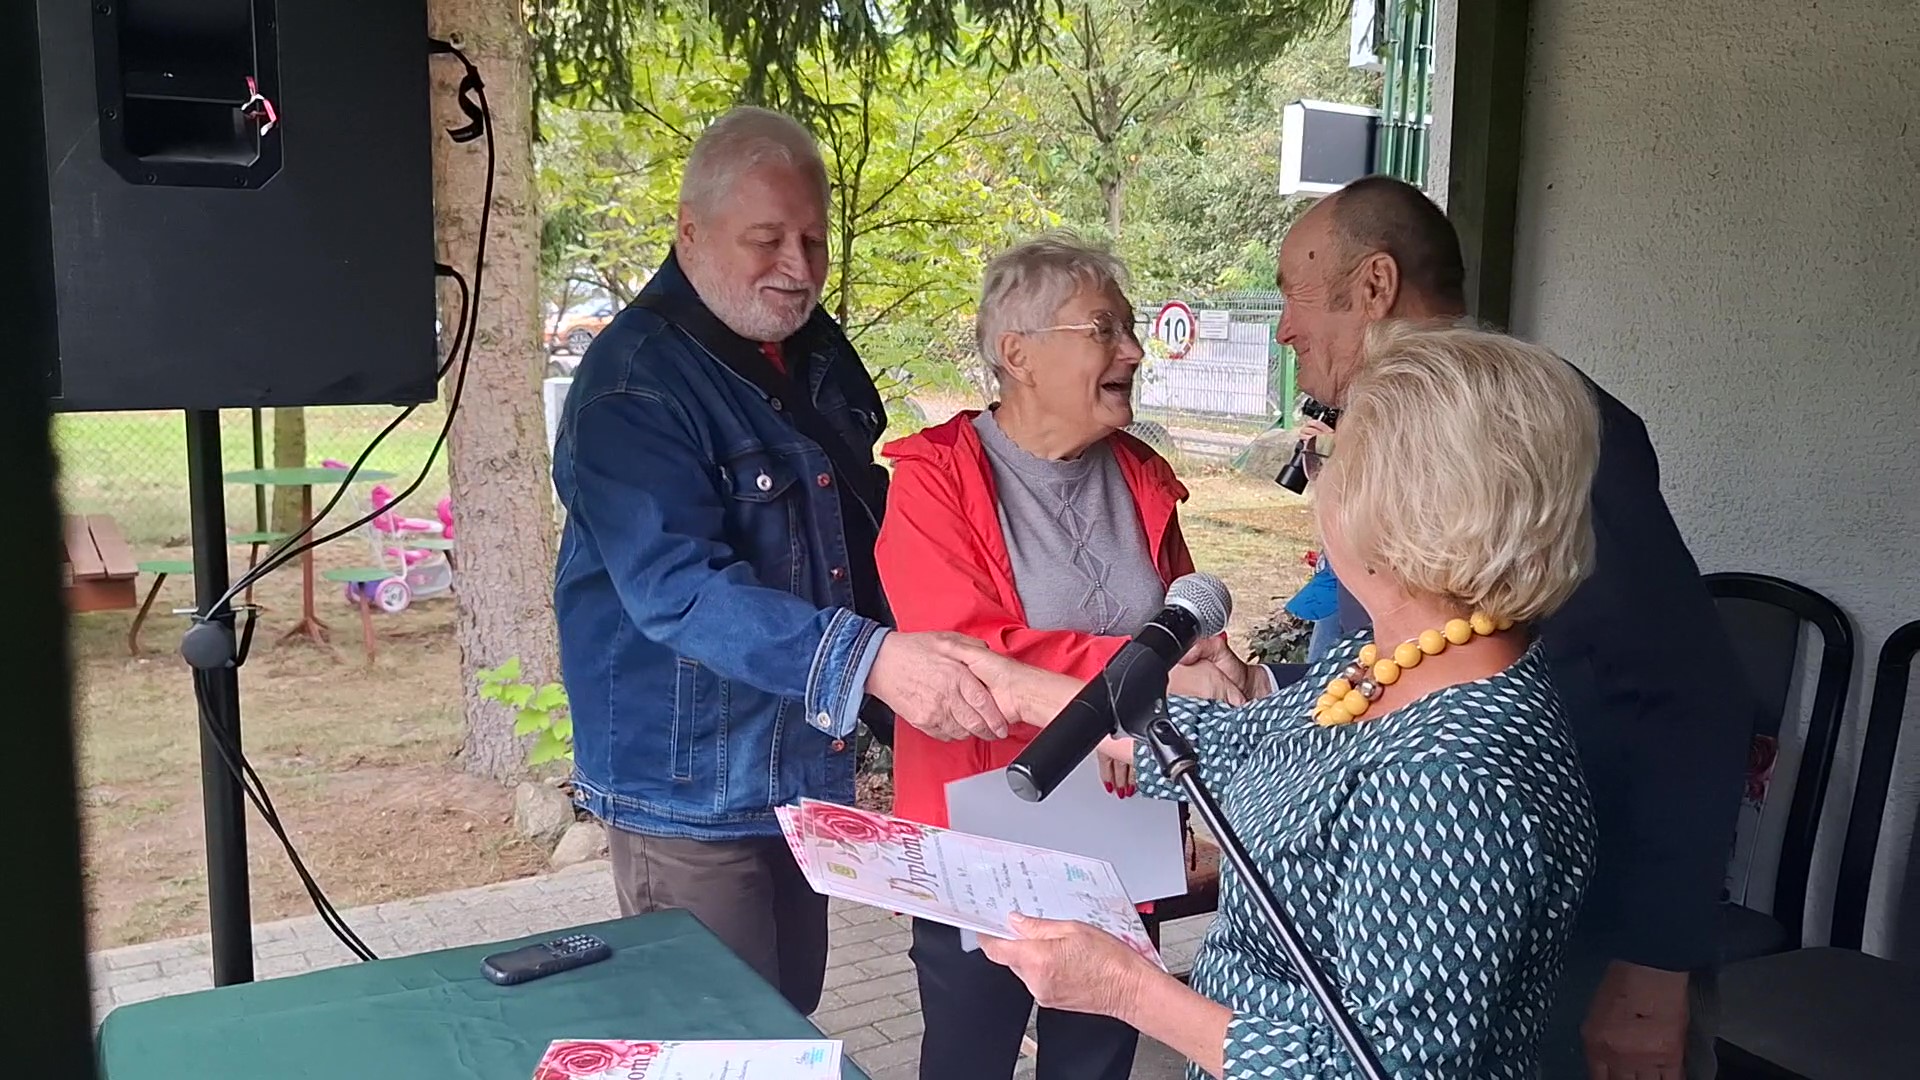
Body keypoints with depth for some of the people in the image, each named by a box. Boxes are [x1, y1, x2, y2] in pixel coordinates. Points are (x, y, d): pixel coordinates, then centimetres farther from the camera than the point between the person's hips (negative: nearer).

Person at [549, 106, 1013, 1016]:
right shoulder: (635, 384, -20)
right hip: (689, 794, -7)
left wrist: (897, 701, 10)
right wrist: (869, 661, -42)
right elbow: (679, 589, -32)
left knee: (792, 1025, 20)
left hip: (807, 770, 8)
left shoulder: (819, 353, 6)